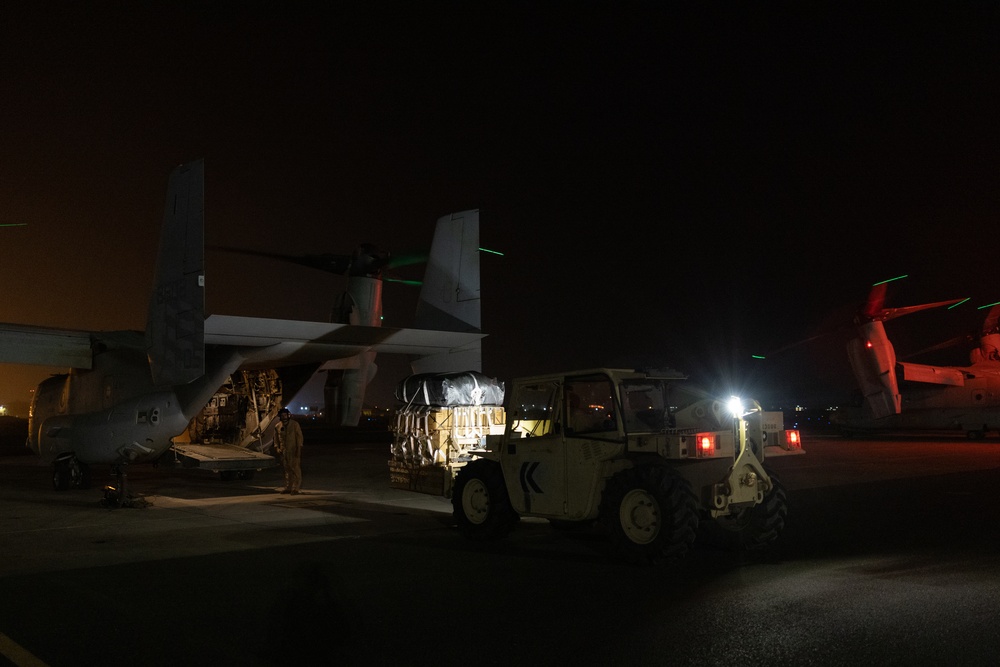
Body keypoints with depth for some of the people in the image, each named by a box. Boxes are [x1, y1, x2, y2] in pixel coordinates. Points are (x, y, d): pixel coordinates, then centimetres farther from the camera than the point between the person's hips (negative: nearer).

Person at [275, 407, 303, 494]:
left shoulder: (294, 424, -5)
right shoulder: (278, 426, 8)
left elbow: (299, 437, -6)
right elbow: (276, 438, 19)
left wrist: (298, 449, -12)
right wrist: (277, 448, 5)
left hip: (294, 450, -5)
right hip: (284, 451, 5)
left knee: (295, 468, -8)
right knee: (287, 469, 11)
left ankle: (295, 488, -6)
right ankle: (288, 487, 17)